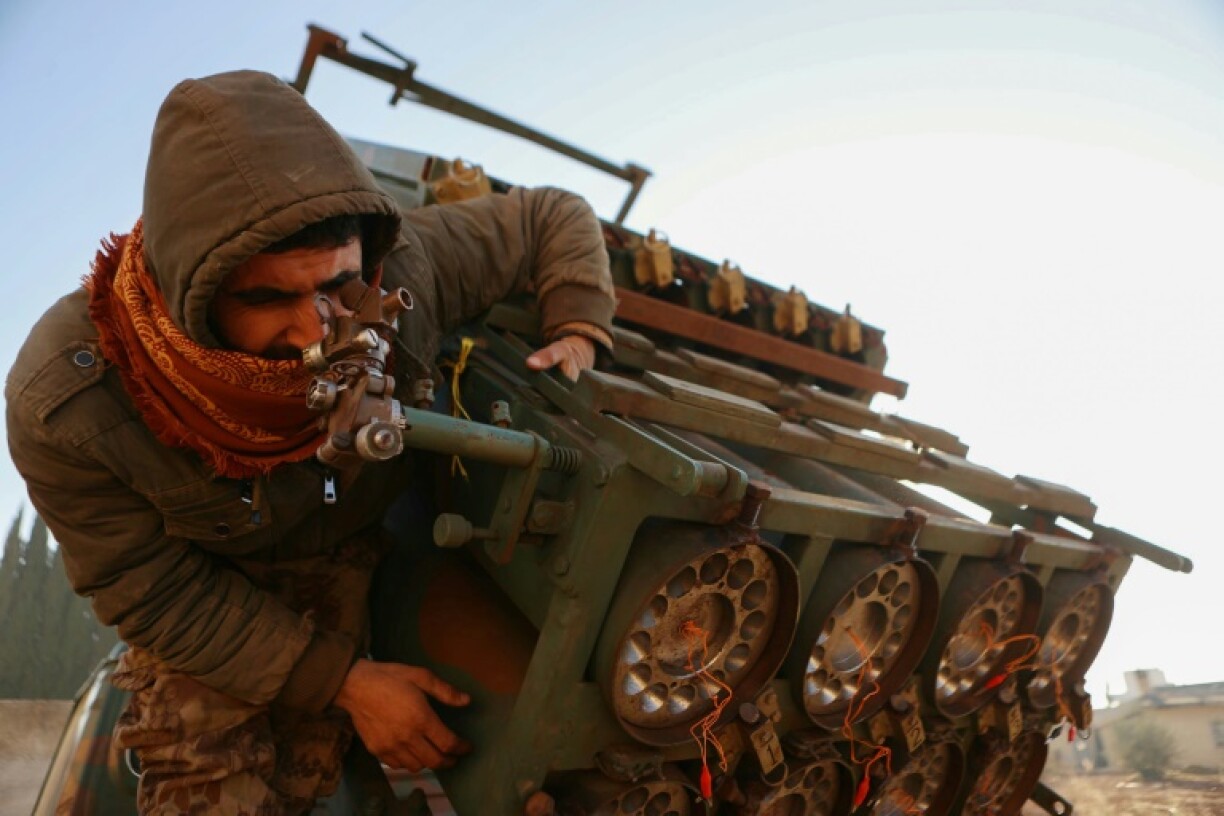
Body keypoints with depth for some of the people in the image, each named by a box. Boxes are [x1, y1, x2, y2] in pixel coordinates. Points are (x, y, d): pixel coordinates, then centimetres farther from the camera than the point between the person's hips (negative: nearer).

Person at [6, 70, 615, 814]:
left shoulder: (404, 266, -35)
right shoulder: (64, 407, -36)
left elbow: (553, 219, -15)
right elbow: (152, 592, -23)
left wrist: (579, 332, -31)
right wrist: (345, 681, -24)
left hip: (353, 547, 2)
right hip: (205, 579, -1)